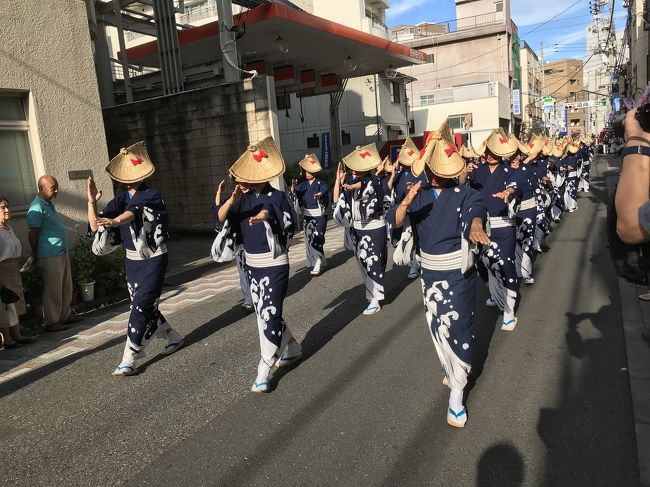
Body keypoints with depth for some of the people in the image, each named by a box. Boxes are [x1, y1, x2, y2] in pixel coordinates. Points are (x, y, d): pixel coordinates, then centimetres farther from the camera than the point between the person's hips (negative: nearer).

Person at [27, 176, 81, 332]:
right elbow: (33, 234, -14)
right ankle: (52, 322, 8)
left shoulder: (50, 204, 13)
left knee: (66, 287, 15)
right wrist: (35, 256, -8)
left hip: (62, 253, 9)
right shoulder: (37, 208, -16)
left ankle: (66, 315, 27)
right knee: (53, 290, -1)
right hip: (50, 256, -9)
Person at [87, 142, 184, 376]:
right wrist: (92, 202, -18)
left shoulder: (153, 195, -11)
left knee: (141, 307, -9)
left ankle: (129, 360, -2)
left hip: (153, 261, -6)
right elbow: (95, 226, -1)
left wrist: (114, 220, -51)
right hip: (132, 262, 7)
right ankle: (174, 338, 35)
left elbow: (135, 210, -32)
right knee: (146, 306, 14)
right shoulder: (120, 199, 6)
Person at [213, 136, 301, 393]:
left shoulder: (278, 197, -7)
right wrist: (232, 200, -28)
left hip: (275, 264, -6)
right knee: (264, 314, 16)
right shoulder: (244, 199, 4)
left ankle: (263, 374, -2)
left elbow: (289, 227, -15)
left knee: (270, 315, -8)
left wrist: (266, 215, -29)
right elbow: (220, 218, -9)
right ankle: (293, 349, 37)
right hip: (252, 265, 6)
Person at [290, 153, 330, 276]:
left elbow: (326, 200, -16)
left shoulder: (322, 184, -3)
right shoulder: (302, 185, 9)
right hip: (307, 217, 5)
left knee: (316, 239, -14)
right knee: (309, 239, 7)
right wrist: (293, 188, -20)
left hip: (319, 216, -5)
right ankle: (322, 261, 23)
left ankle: (317, 265, -9)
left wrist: (321, 195, -38)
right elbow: (294, 196, -1)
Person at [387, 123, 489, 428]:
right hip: (429, 271, 4)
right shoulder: (419, 194, -1)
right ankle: (451, 369, 41)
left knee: (458, 328, -4)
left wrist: (475, 226, -55)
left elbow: (476, 208, -32)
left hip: (458, 271, -4)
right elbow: (395, 221, -14)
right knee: (436, 326, 16)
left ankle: (456, 394, 7)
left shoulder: (463, 193, -10)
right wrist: (406, 202, -35)